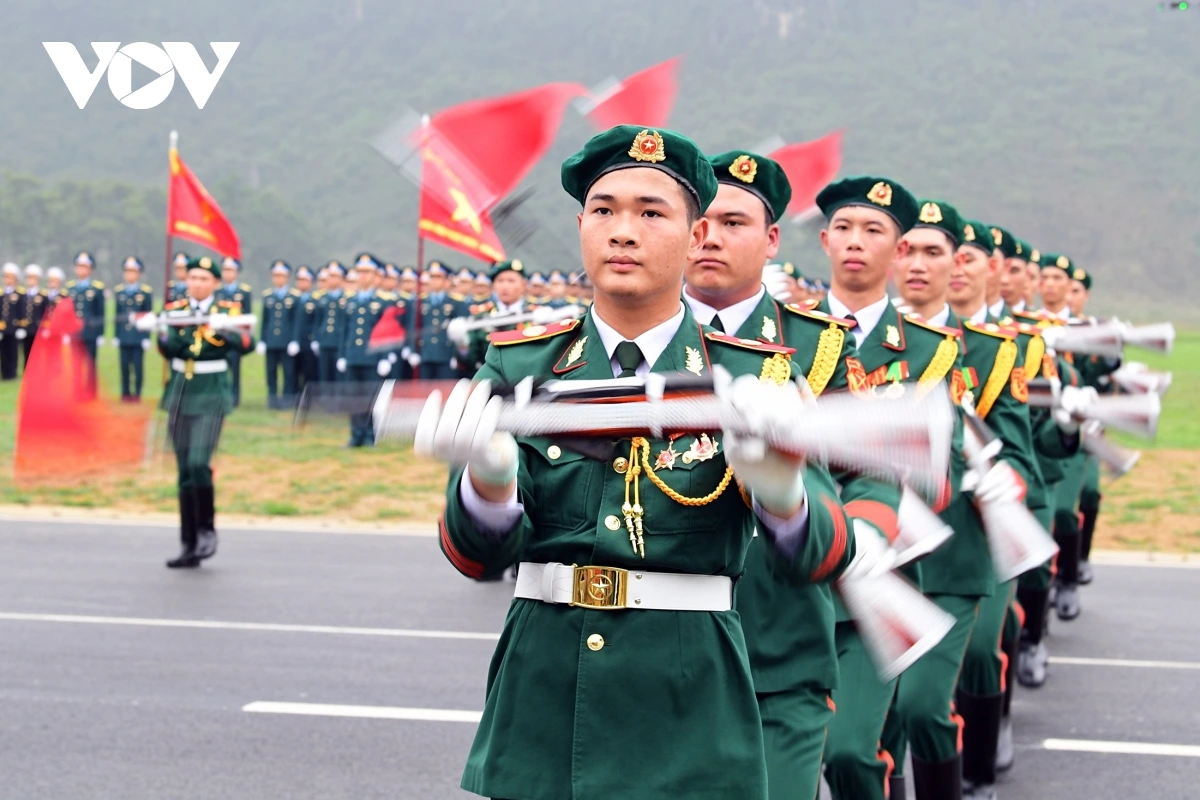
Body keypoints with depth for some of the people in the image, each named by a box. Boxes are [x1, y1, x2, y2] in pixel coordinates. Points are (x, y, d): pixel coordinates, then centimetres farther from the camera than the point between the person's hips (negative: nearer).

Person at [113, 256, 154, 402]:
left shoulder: (146, 292, -1)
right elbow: (117, 316, 11)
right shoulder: (118, 291, 8)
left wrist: (146, 337, -5)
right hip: (124, 336, 3)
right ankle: (126, 394, 12)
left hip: (139, 336, -3)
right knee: (124, 365, 5)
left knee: (138, 365, 1)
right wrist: (116, 336, 8)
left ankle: (137, 394, 8)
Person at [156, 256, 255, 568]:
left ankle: (207, 529, 3)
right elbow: (167, 350, -7)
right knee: (184, 472, 5)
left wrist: (221, 332, -34)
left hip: (211, 396, -4)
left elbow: (247, 343, -17)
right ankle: (190, 546, 11)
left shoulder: (227, 310, -1)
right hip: (180, 396, 4)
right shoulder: (175, 309, 7)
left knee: (198, 463, -19)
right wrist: (173, 330, -27)